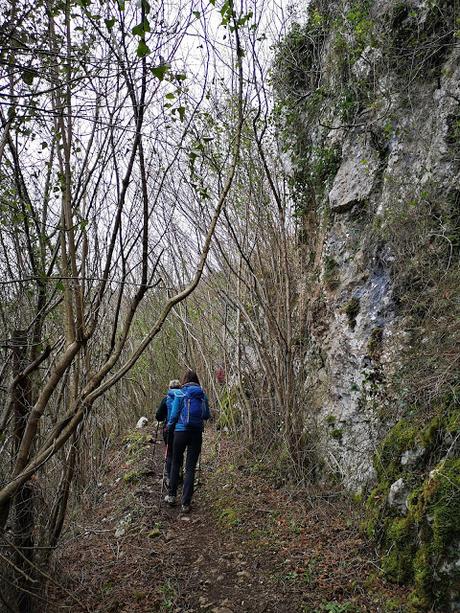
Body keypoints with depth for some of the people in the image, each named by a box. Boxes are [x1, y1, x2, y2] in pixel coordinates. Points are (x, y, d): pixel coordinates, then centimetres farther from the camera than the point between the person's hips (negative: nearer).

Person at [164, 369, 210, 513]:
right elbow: (207, 415, 9)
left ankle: (172, 496, 23)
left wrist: (169, 425, 14)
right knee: (190, 467, 5)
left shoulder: (180, 394, -5)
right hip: (197, 434, 2)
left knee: (176, 463, 16)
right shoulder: (202, 395, 4)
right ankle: (186, 503, 5)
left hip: (181, 431, -2)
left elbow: (174, 415, -5)